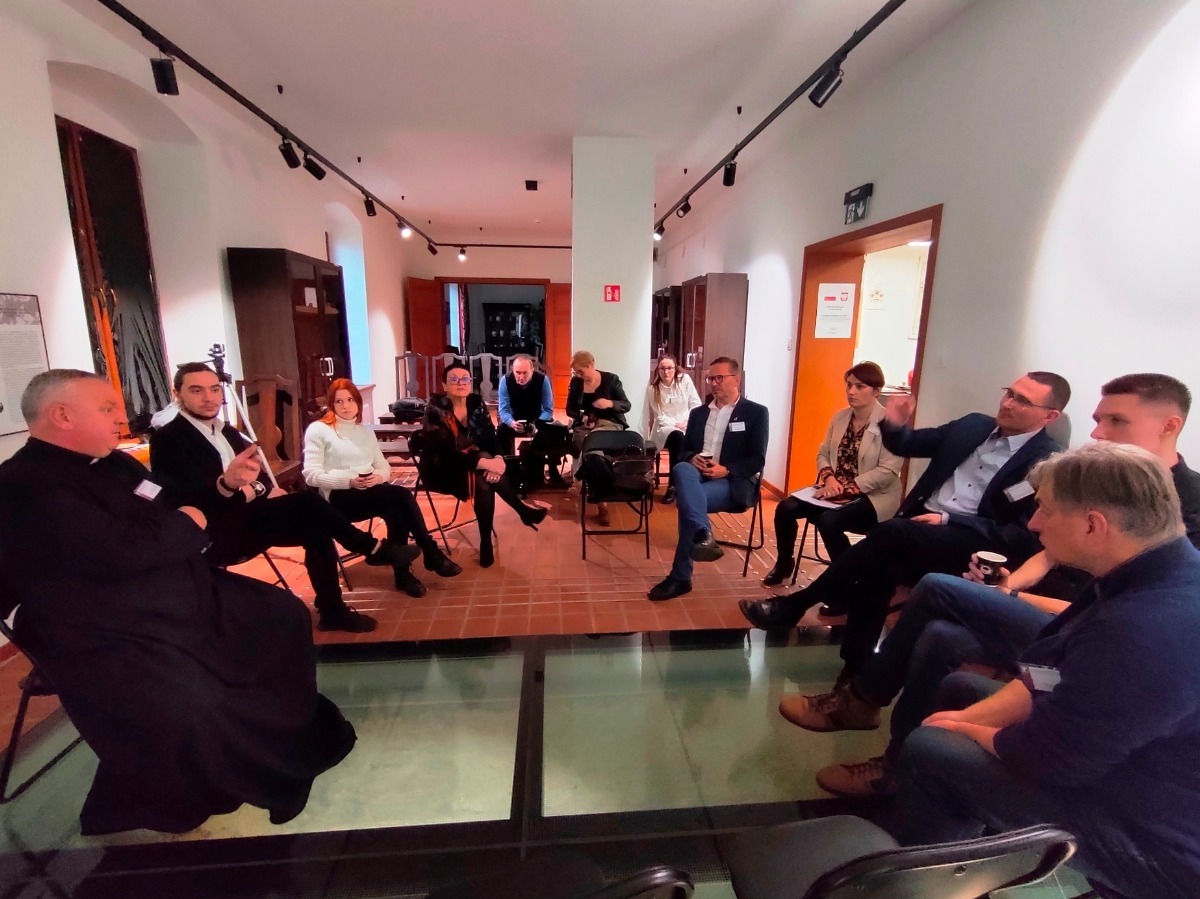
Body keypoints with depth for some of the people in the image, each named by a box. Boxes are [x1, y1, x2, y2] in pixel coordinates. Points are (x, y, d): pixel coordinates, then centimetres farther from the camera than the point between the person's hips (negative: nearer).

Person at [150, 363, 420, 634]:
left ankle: (332, 611, -2)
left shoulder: (227, 431, 15)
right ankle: (375, 549, -8)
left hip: (247, 520, 8)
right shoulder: (167, 439, -9)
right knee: (307, 503, -24)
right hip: (216, 535, -8)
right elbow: (178, 497, -24)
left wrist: (266, 488, -7)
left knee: (316, 529, -12)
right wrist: (226, 483, -46)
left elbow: (254, 473, 18)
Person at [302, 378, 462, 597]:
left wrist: (379, 476, -9)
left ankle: (403, 573, -21)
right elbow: (311, 475, -7)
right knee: (402, 495, -30)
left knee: (397, 510, -30)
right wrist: (349, 481, -21)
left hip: (371, 492, 5)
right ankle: (432, 554, -20)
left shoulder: (365, 431, 20)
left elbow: (384, 466, 16)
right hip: (339, 497, -5)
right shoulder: (318, 430, 2)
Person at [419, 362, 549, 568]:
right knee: (484, 477, -34)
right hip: (441, 470, -5)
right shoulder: (435, 410, -18)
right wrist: (485, 462, -38)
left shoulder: (477, 403, -2)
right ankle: (523, 509, -17)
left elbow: (492, 438, -8)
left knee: (484, 484, -31)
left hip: (471, 464, 5)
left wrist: (498, 458, -31)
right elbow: (446, 453, -28)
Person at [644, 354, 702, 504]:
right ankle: (675, 485, -25)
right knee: (677, 437, -36)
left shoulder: (685, 379, 0)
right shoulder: (652, 389, -1)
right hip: (664, 427, -2)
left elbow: (696, 404, 2)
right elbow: (660, 416, -3)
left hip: (687, 427, 2)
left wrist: (686, 422, -11)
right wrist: (675, 424, -17)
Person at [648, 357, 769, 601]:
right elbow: (684, 449, 18)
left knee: (687, 498, -34)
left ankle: (680, 576, -29)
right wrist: (693, 458, -8)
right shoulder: (698, 413, 23)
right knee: (682, 469, -36)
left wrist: (726, 470, -19)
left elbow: (757, 460, -1)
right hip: (696, 474, 4)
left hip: (733, 482, -4)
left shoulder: (756, 412, 7)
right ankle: (703, 536, -50)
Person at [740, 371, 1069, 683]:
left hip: (971, 543, -5)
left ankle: (796, 603, -21)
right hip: (918, 524, 5)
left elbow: (1024, 537, -9)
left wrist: (949, 520, -17)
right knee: (880, 569, -28)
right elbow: (907, 444, 19)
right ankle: (857, 668, -17)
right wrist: (894, 425, -5)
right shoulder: (974, 425, 14)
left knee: (892, 532, -32)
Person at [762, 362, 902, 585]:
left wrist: (846, 489, -22)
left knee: (828, 520, -33)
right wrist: (829, 478, -11)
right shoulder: (840, 417, 8)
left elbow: (888, 471, -19)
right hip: (835, 490, 6)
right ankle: (784, 565, 11)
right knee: (785, 508, -13)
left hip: (872, 497, -6)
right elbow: (823, 453, 10)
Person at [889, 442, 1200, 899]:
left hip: (1152, 838, -9)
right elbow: (1055, 678, 3)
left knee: (927, 751, -12)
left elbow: (1044, 754, -26)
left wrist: (963, 729, -7)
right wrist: (968, 716, -4)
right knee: (958, 688, 13)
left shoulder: (1145, 630, -37)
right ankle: (960, 831, 31)